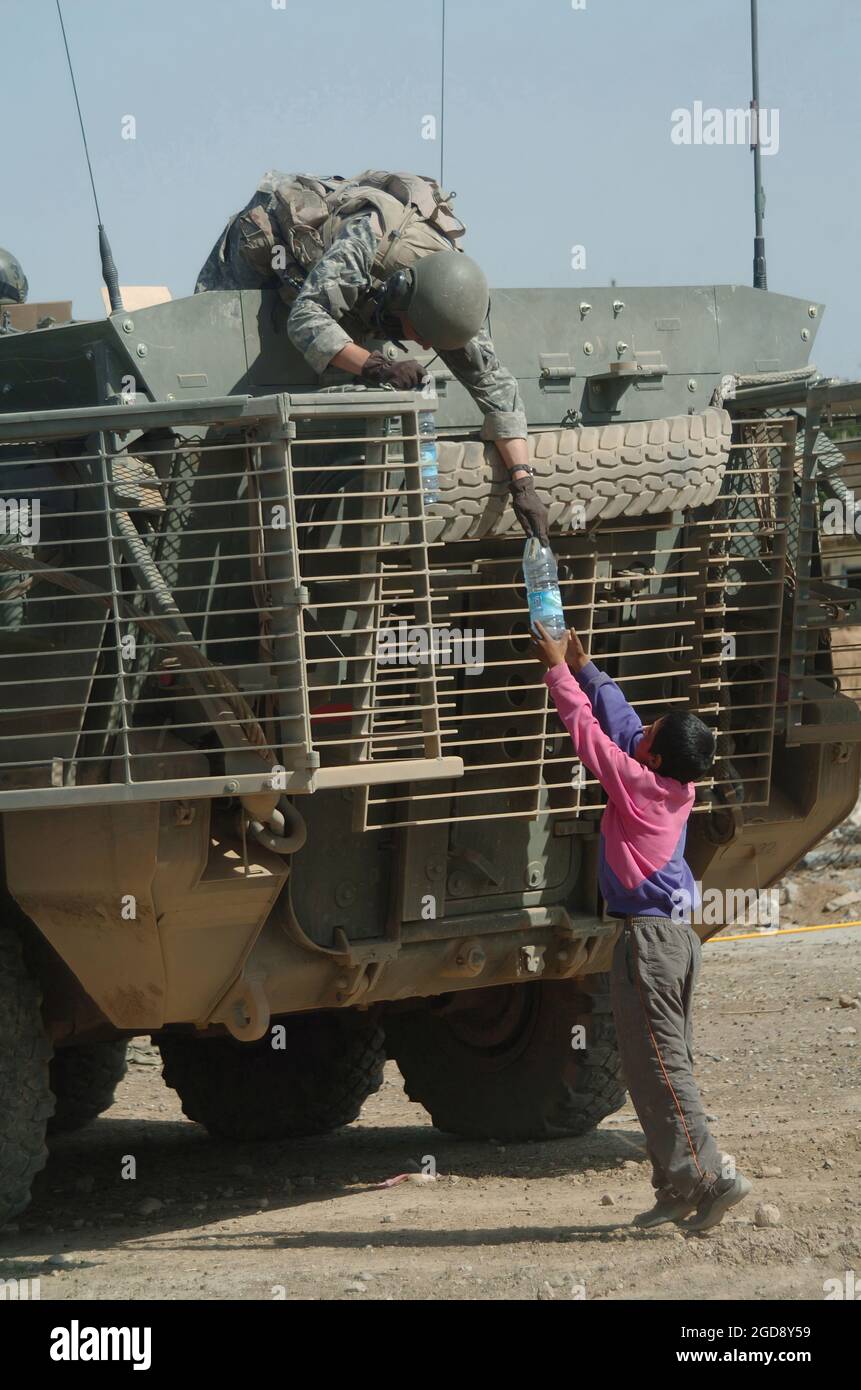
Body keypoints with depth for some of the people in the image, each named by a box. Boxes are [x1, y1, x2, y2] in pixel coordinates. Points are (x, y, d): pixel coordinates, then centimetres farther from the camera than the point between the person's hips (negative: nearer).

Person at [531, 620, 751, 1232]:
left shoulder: (638, 784, -13)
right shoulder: (677, 788, 8)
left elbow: (588, 727, -7)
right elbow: (619, 719, 19)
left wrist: (558, 669, 4)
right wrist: (585, 668, 24)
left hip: (648, 937, -9)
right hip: (678, 934, 9)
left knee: (658, 1067, -8)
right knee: (668, 1065, 9)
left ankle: (709, 1177, -12)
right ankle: (679, 1190, 9)